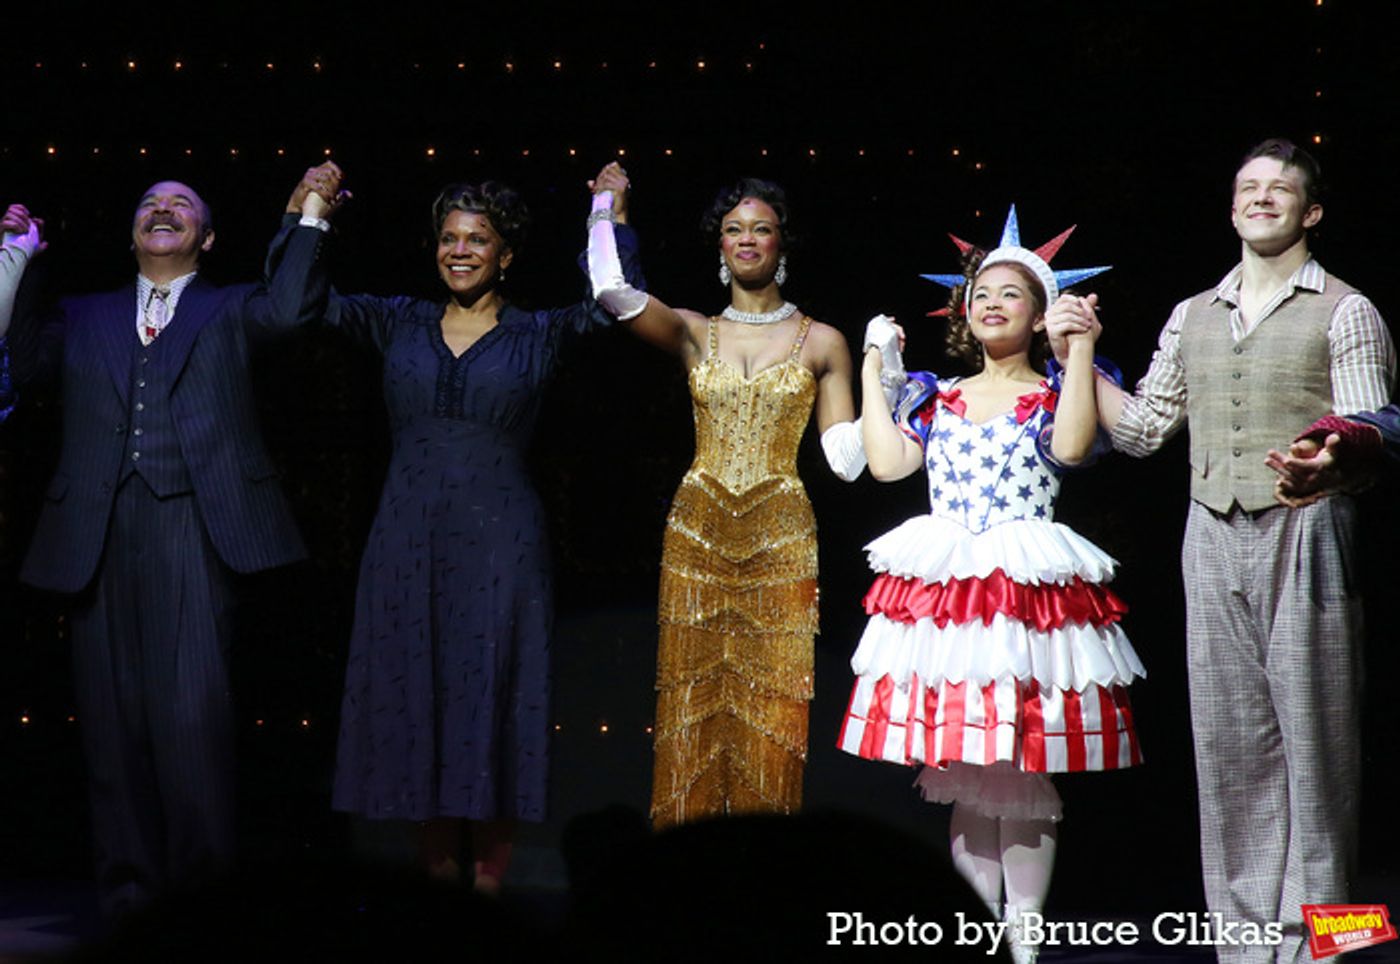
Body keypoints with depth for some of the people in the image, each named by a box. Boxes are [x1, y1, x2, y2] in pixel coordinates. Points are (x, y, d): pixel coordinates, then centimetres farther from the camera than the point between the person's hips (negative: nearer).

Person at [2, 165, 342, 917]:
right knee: (112, 706, 2)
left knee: (191, 702, -12)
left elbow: (288, 306, -4)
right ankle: (127, 875, 9)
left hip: (191, 521, -3)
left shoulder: (229, 311, 16)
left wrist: (309, 214, -7)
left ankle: (200, 875, -4)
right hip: (99, 529, 3)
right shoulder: (84, 319, 23)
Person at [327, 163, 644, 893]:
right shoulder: (400, 324, 9)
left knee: (492, 705, 0)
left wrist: (615, 217, -9)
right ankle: (436, 872, 14)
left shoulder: (538, 334, 4)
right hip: (408, 539, 2)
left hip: (498, 540, -2)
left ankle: (489, 880, 5)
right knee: (413, 701, 4)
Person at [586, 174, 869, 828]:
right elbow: (611, 289, -10)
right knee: (695, 697, 1)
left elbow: (847, 460, 3)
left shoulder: (821, 343, 6)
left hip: (781, 537, -1)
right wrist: (606, 201, -1)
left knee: (772, 703, -3)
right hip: (698, 530, 1)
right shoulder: (693, 333, 8)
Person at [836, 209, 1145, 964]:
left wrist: (1081, 351, -17)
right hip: (945, 591, 4)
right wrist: (871, 376, 11)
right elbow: (886, 463, 4)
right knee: (963, 783, 7)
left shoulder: (1051, 395, 5)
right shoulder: (937, 399, 15)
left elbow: (1070, 448, -16)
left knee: (1024, 781, -4)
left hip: (1030, 592, -4)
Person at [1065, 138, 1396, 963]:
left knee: (1311, 740, -4)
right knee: (1228, 741, 5)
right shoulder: (1194, 318, 18)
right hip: (1214, 535, 5)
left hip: (1305, 532, -5)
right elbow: (1141, 428, 19)